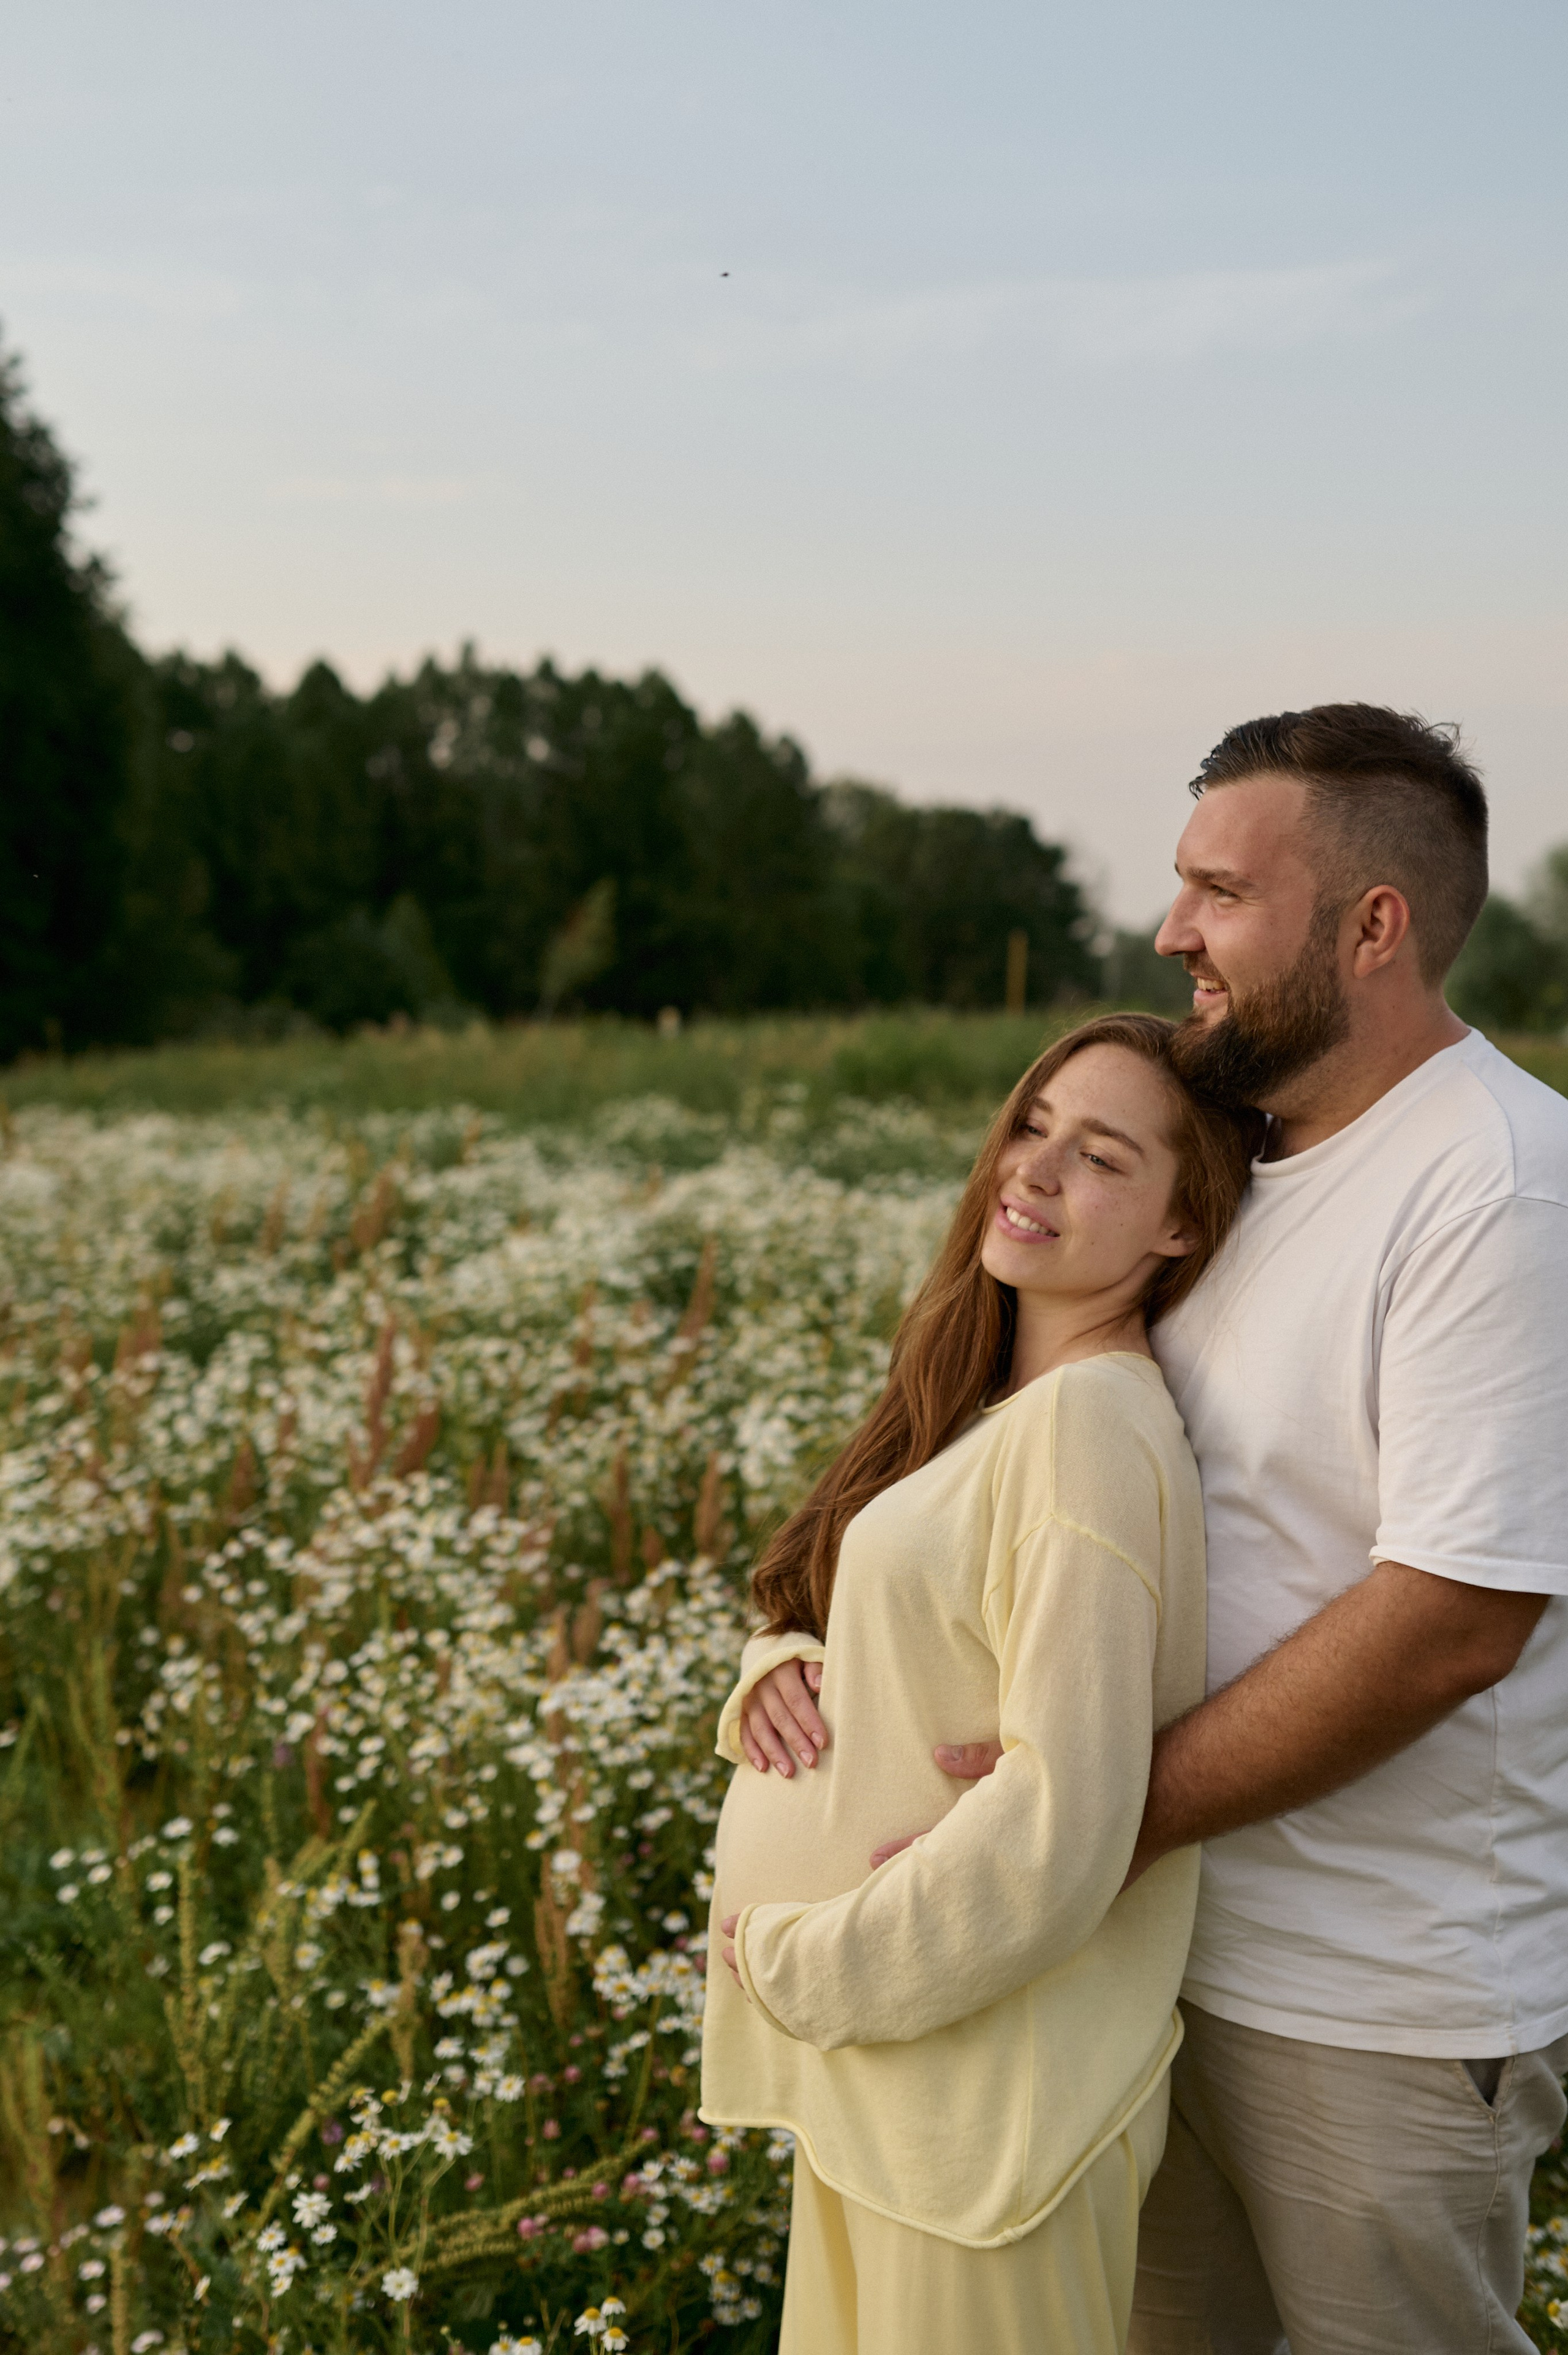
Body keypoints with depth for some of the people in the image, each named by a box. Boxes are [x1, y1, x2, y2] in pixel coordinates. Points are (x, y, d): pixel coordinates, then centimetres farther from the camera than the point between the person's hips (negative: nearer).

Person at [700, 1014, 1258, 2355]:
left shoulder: (1091, 1417, -22)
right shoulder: (995, 1402, 7)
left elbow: (1059, 1820, -26)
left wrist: (798, 1964, -15)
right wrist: (777, 1669, -7)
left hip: (994, 2089, -8)